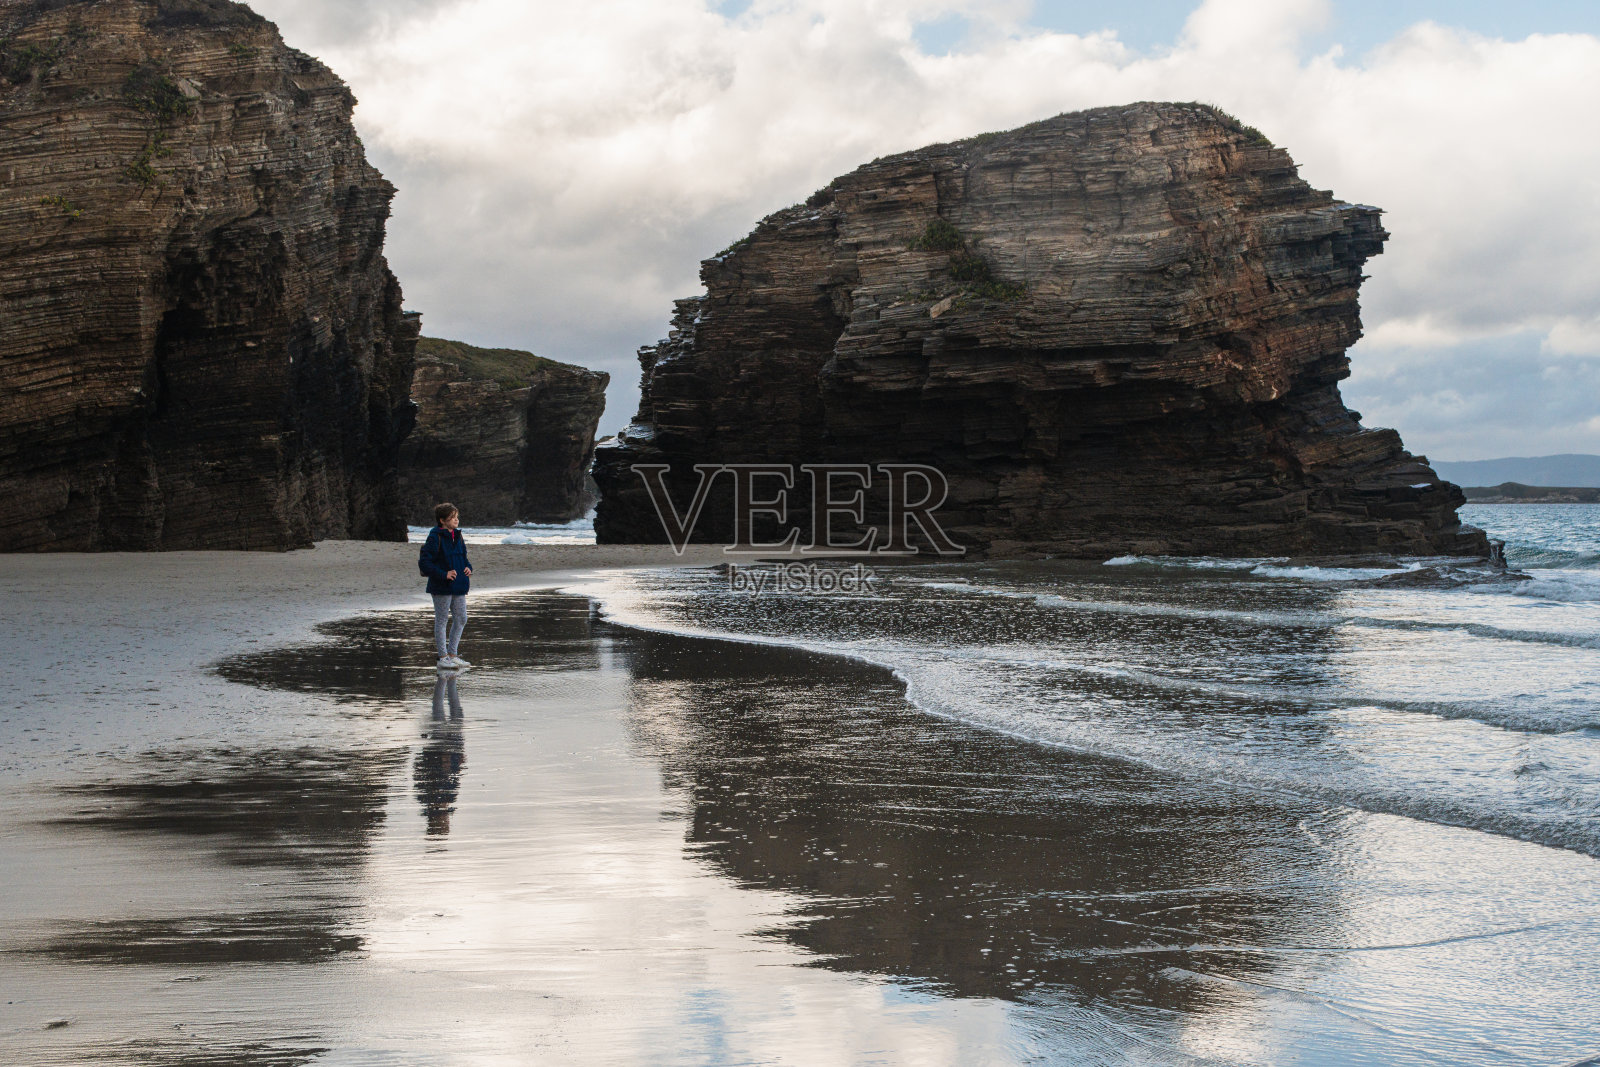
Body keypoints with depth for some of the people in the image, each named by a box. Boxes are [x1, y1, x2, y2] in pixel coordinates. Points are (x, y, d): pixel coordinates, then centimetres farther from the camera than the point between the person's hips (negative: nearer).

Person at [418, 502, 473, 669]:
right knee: (441, 620, 2)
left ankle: (453, 654, 22)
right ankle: (443, 657, 8)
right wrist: (444, 574, -23)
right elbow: (423, 563, -17)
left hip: (458, 586, 8)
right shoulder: (435, 538, -13)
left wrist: (468, 567, 2)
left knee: (461, 620, 11)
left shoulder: (458, 537, 10)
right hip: (442, 587, -8)